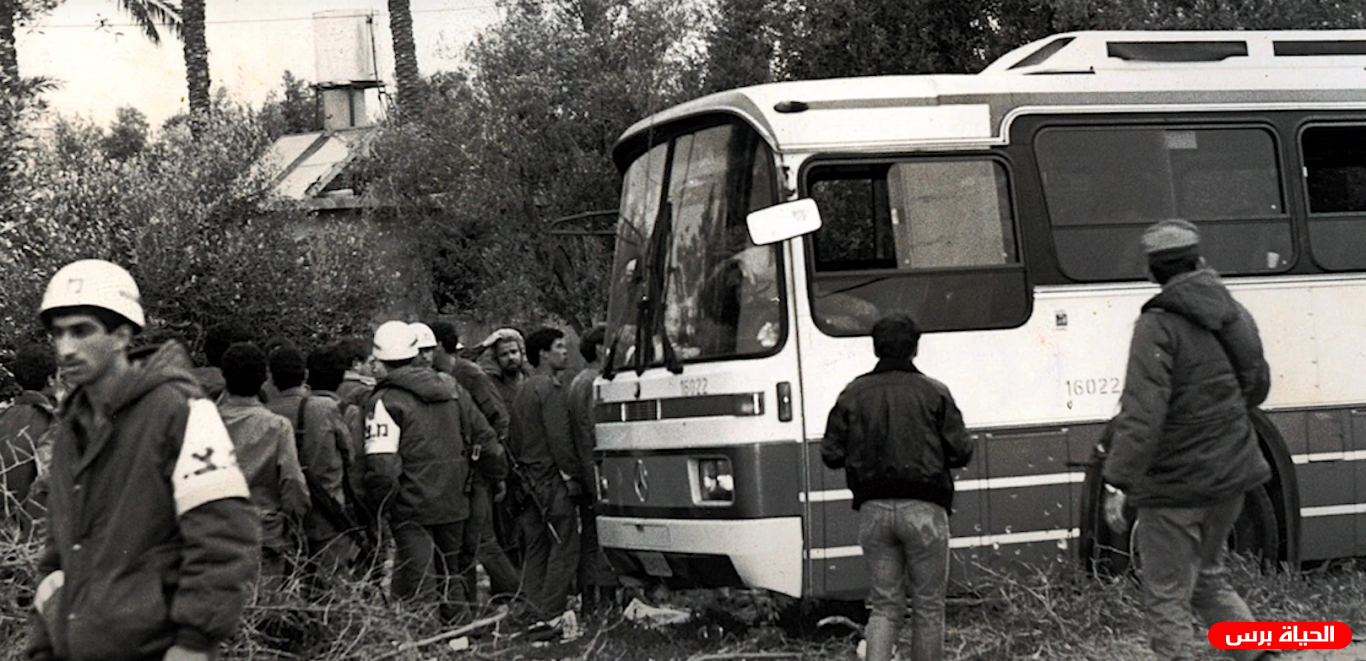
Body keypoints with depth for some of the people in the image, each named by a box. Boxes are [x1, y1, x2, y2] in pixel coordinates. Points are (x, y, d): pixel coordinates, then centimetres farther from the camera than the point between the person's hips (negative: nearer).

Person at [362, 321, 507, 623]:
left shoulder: (385, 402, -11)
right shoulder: (450, 394, 10)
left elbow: (381, 465, -20)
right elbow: (486, 439, 15)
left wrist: (383, 504, -8)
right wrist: (499, 475, 27)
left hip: (412, 509, -6)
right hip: (453, 505, 6)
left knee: (418, 585, -3)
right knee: (450, 573, 19)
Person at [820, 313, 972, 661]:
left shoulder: (854, 393, 4)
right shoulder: (934, 393, -2)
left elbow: (831, 455, 3)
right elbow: (961, 452, -5)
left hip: (873, 509, 3)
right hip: (923, 508, -2)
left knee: (884, 605, 8)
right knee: (928, 606, 7)